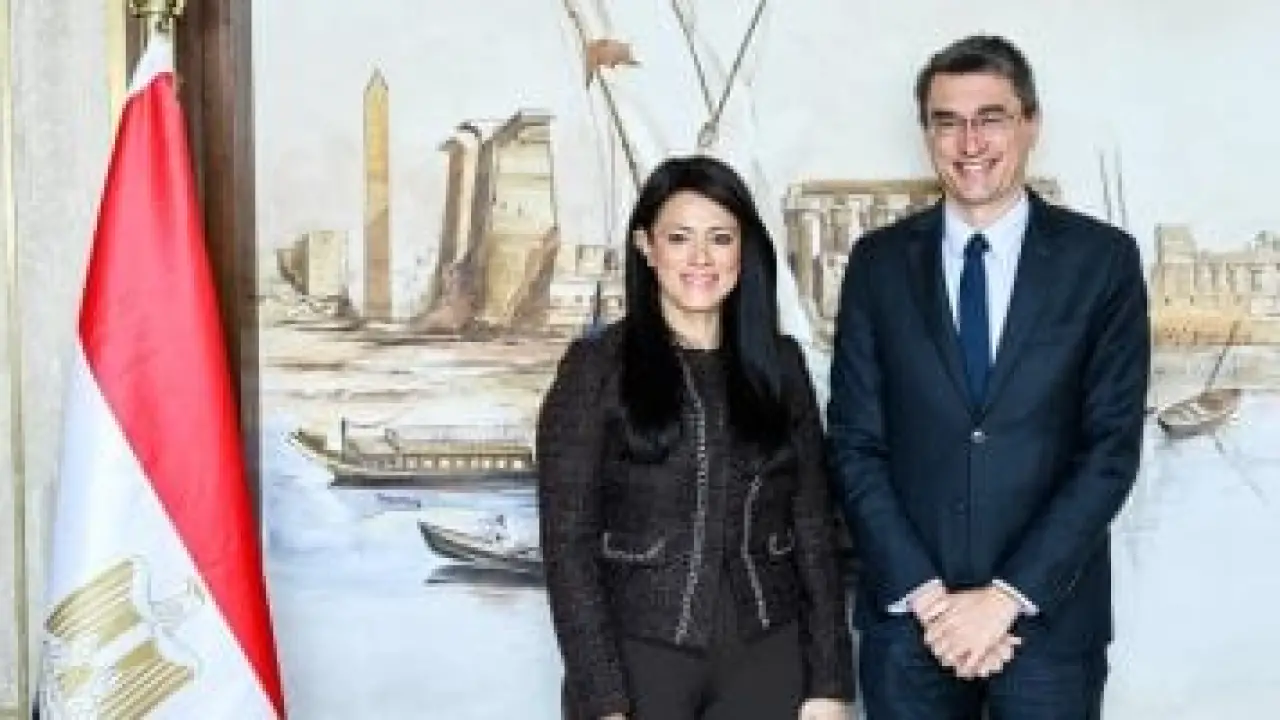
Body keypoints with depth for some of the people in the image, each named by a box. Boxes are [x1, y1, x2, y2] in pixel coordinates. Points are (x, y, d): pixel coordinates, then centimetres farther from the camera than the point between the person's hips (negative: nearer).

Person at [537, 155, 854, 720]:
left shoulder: (779, 362, 6)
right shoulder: (596, 366, -4)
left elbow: (814, 524, 6)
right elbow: (568, 542, -7)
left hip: (766, 659, 3)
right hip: (641, 659, -3)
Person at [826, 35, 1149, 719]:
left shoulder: (1103, 259, -1)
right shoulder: (879, 261, 2)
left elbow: (1112, 446, -6)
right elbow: (855, 444, 0)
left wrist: (1008, 596, -12)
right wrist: (926, 594, -9)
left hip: (1052, 614, -1)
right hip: (907, 616, 1)